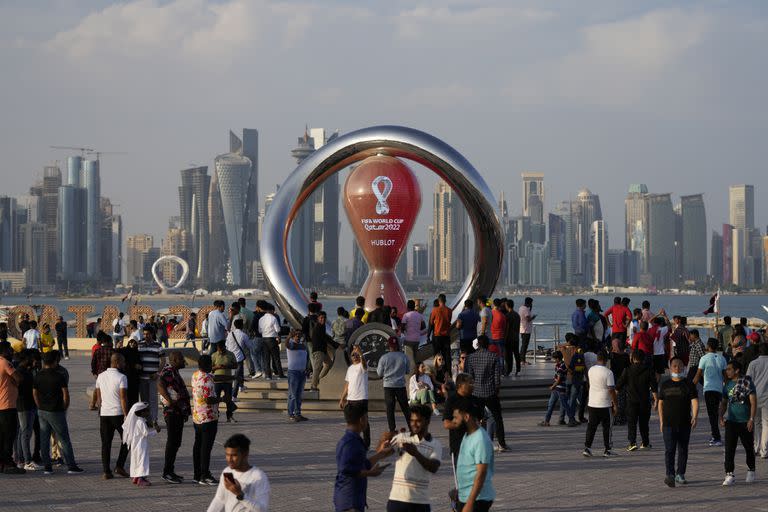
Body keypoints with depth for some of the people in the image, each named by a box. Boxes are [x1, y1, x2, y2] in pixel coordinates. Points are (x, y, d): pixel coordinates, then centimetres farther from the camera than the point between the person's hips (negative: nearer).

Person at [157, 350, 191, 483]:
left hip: (179, 412, 10)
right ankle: (167, 472, -5)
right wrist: (170, 401, -31)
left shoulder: (175, 372, 18)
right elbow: (160, 385, -34)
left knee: (175, 442, 13)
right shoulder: (167, 372, -15)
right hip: (172, 412, -10)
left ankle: (170, 471, 19)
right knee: (172, 442, -8)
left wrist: (186, 410, 23)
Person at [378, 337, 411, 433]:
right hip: (401, 385, 1)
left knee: (390, 409, 3)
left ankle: (392, 430, 0)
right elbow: (408, 371, 7)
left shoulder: (383, 358, -7)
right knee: (405, 408, 10)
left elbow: (379, 373, 1)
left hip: (388, 386, -1)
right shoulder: (404, 357, -4)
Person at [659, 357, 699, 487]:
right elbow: (661, 403, 14)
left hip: (684, 424, 0)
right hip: (668, 424, 0)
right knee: (669, 450, -11)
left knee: (683, 450, 9)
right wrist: (661, 421, 9)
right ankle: (670, 475, -18)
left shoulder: (688, 385, 2)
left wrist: (694, 417, -19)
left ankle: (680, 474, 20)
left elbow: (694, 402, -4)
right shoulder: (665, 385, 9)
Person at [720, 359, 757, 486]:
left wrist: (751, 419, -17)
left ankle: (751, 471, 32)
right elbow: (724, 403, 17)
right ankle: (729, 475, -7)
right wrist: (721, 417, 2)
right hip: (731, 421, 4)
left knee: (749, 448, 11)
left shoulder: (747, 382, -8)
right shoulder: (727, 385, 8)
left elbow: (753, 402, -10)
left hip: (745, 422, -4)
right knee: (729, 449, -7)